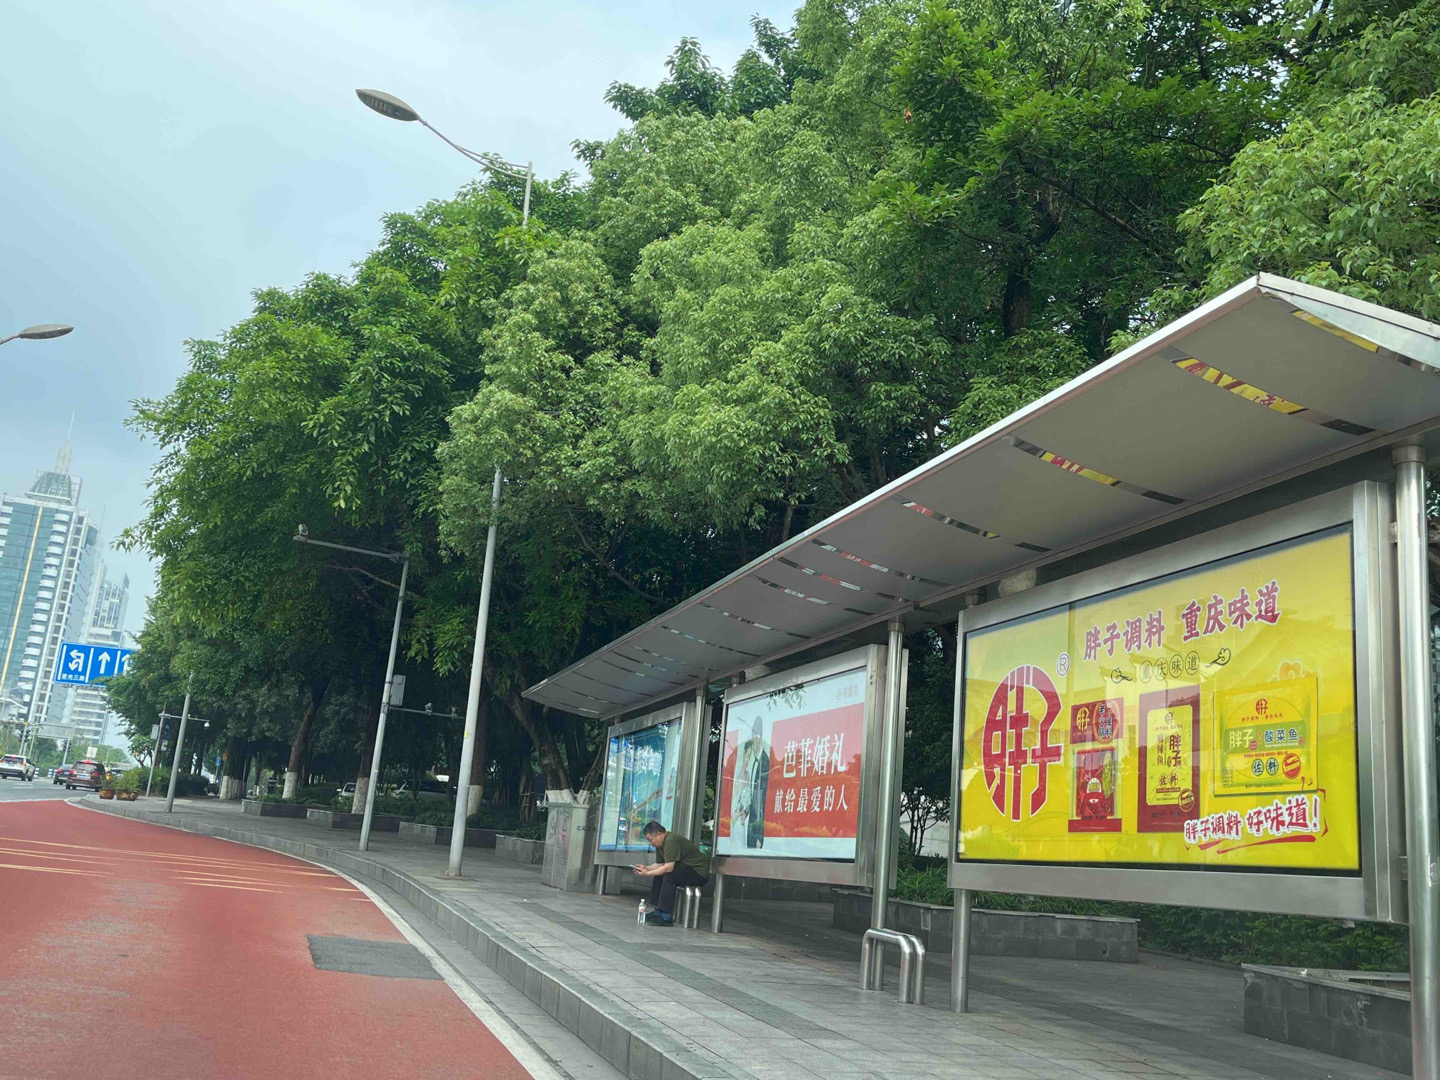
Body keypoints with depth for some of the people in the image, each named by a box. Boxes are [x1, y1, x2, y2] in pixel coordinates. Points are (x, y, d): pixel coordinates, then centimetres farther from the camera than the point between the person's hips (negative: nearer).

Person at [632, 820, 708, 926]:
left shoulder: (671, 841, -22)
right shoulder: (661, 844, 9)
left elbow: (669, 867, -27)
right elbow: (660, 864, 13)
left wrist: (648, 873, -22)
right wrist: (646, 868, -2)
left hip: (700, 872, -10)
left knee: (669, 875, -28)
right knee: (657, 875, 5)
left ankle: (666, 916, -26)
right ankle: (658, 912, 6)